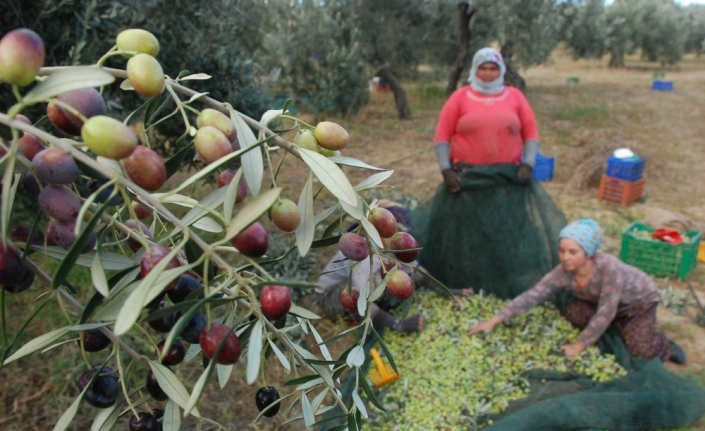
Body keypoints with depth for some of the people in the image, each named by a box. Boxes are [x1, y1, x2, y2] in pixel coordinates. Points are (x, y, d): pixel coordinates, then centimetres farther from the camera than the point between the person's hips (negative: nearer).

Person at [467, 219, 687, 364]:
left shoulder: (609, 268, -42)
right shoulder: (563, 273, -27)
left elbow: (605, 312, -37)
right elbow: (531, 296, -29)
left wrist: (580, 345, -31)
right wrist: (494, 321, -34)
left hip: (640, 298, -5)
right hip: (600, 302, 5)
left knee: (640, 350, -21)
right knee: (572, 313, -19)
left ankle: (664, 346, 15)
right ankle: (619, 327, 7)